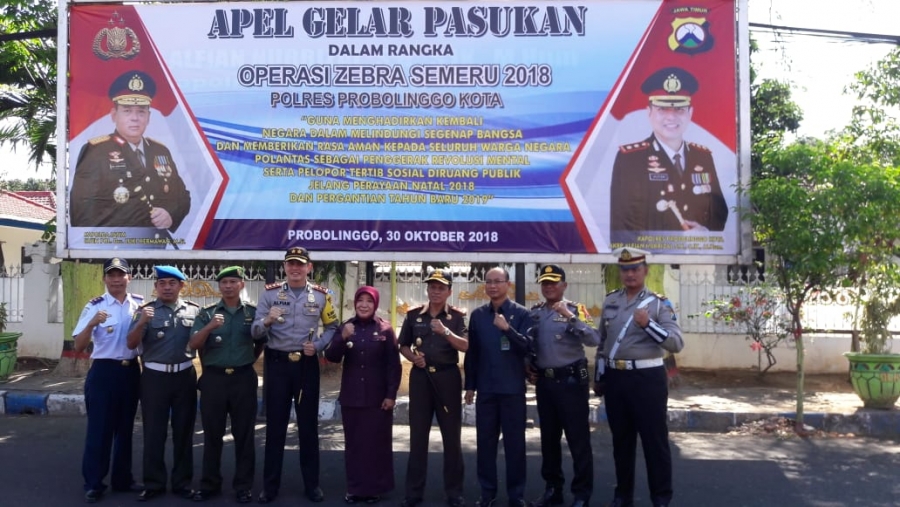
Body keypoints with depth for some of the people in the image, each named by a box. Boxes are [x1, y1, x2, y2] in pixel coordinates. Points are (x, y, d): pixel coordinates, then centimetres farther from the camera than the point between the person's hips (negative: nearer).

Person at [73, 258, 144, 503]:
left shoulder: (140, 303, 2)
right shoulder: (95, 306, -7)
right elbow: (78, 346, -11)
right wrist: (92, 323, -28)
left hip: (131, 370, 4)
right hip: (103, 372, -4)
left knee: (125, 427, 14)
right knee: (99, 428, 2)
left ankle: (123, 479, 26)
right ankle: (93, 483, 14)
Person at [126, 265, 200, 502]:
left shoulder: (194, 310, 3)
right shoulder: (146, 310, -1)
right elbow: (131, 344, -10)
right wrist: (141, 323, -25)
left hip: (185, 375, 1)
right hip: (154, 376, -1)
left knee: (184, 431, 10)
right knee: (154, 432, 6)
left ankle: (182, 482, 21)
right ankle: (153, 483, 17)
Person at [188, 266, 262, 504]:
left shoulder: (253, 312, 5)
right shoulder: (207, 313, 5)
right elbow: (193, 345, -5)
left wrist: (251, 359, 7)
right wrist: (210, 327, -20)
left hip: (243, 379, 0)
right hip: (213, 378, 1)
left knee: (244, 434, 5)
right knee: (212, 434, 8)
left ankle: (243, 486, 15)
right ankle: (210, 484, 21)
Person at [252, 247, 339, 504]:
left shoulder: (321, 295, 1)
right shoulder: (270, 293, 0)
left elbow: (332, 327, 8)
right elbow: (255, 332, -5)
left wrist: (318, 346, -10)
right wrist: (267, 321, -27)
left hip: (307, 364, 1)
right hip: (277, 363, 0)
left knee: (308, 424, 9)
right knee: (275, 424, 6)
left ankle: (312, 483, 21)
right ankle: (270, 485, 18)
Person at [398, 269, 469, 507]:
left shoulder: (457, 316, 0)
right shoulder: (413, 314, 6)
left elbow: (465, 346, -12)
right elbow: (403, 345, 13)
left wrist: (445, 331, -27)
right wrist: (413, 357, -7)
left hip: (448, 377, -1)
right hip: (420, 376, 2)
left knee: (452, 435, 4)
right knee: (418, 435, 6)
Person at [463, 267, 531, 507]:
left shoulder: (521, 313, -2)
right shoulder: (477, 314, 7)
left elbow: (526, 348, -10)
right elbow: (471, 352, 9)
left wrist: (508, 329, -26)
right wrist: (470, 385, 6)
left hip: (513, 388, -3)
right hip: (485, 388, 3)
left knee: (514, 442, 5)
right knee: (485, 441, 9)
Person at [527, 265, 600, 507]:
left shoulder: (576, 309, -4)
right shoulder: (534, 312, 9)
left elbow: (594, 340, -19)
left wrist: (570, 316, -26)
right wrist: (531, 369, -2)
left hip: (570, 380, -5)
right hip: (544, 381, 5)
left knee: (578, 439, 1)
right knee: (548, 437, 14)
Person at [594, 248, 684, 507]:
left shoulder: (659, 303, -5)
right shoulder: (610, 301, 9)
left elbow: (677, 343, -14)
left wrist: (648, 324, -26)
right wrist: (598, 377, 17)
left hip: (647, 378, -4)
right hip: (615, 378, 5)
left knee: (654, 440, 3)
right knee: (621, 439, 14)